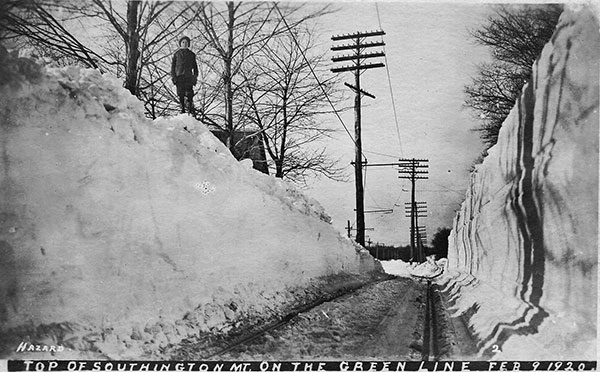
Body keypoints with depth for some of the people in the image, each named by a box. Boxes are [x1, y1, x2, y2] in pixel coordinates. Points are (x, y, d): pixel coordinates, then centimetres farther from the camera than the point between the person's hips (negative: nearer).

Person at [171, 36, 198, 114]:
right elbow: (172, 66, 13)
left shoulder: (191, 54, 17)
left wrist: (195, 77, 5)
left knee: (189, 94, -14)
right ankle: (182, 110, 5)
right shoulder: (176, 54, 16)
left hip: (188, 76, -1)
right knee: (181, 95, -2)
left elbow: (195, 66, 17)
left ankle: (191, 112, -16)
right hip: (179, 76, 1)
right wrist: (173, 76, 1)